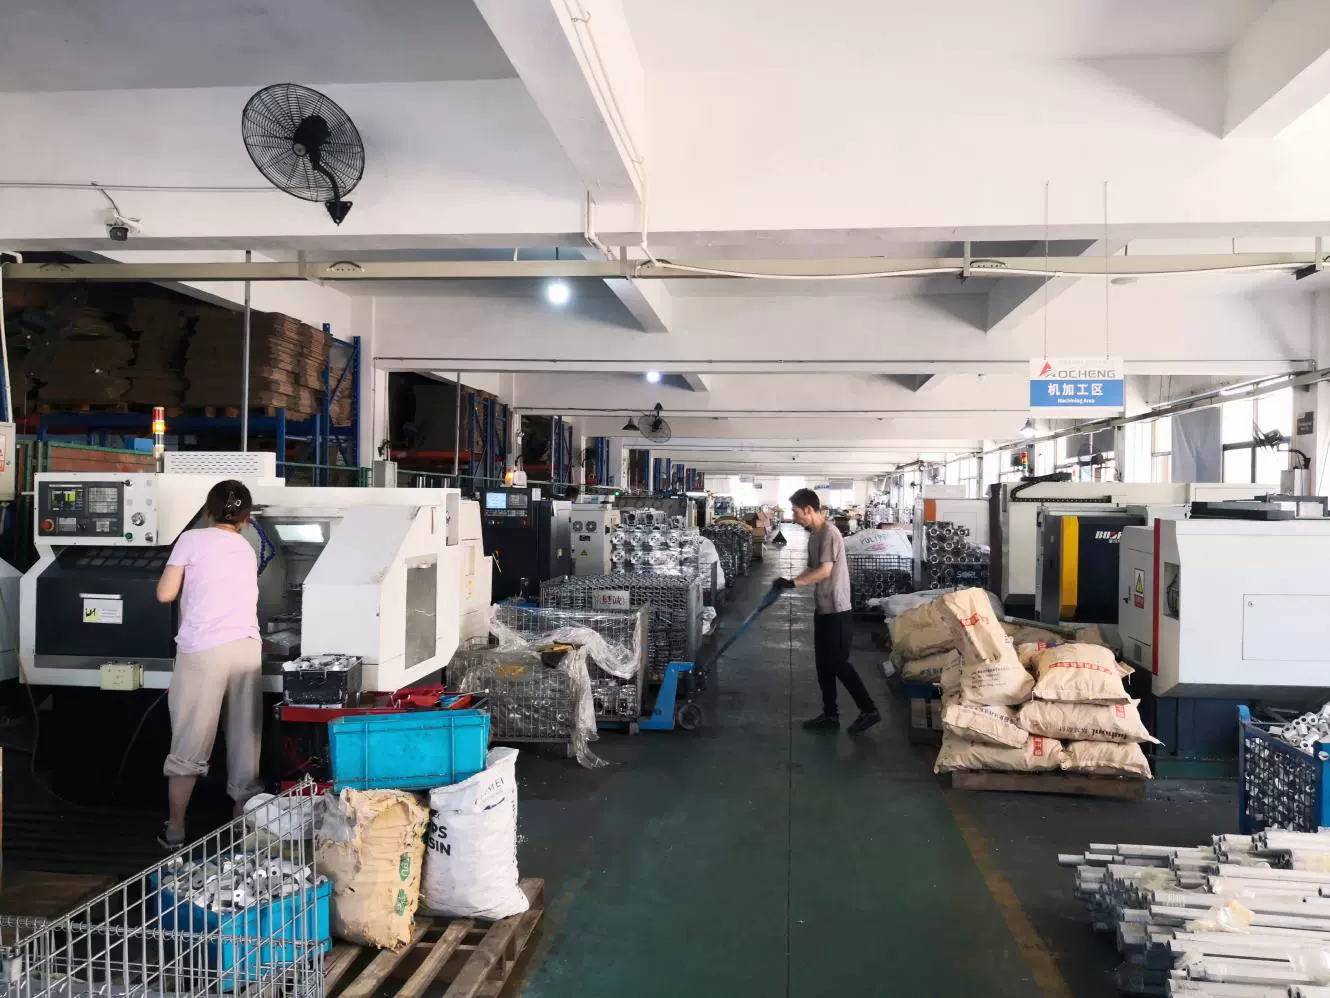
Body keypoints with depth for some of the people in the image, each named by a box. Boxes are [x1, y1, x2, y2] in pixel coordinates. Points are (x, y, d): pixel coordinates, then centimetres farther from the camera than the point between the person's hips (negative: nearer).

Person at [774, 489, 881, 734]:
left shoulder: (829, 533, -18)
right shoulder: (814, 536, 12)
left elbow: (824, 571, -23)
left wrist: (793, 583, -20)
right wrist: (790, 582, 7)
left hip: (837, 610, -10)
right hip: (823, 609, 10)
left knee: (838, 664, -5)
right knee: (824, 665, 12)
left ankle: (869, 710, 6)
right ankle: (830, 715, 20)